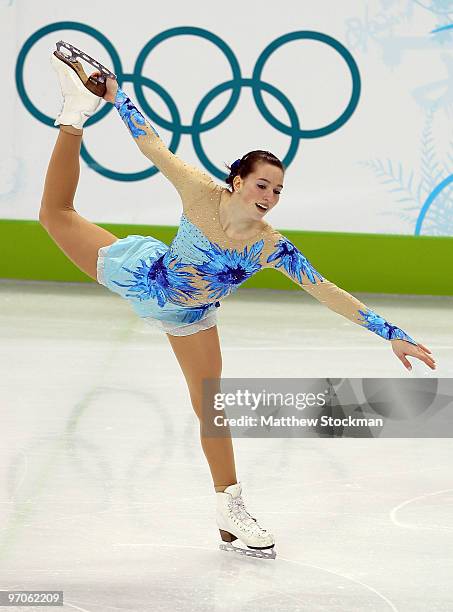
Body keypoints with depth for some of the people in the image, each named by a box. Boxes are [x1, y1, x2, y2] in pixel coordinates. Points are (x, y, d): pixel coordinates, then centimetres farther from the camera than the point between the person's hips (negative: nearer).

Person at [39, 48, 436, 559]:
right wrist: (117, 98, -18)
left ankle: (230, 507, 20)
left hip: (191, 316, 2)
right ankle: (78, 112, 20)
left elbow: (327, 292, -26)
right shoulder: (201, 193, -34)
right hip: (141, 277, -2)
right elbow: (153, 146, -22)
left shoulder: (271, 246, -29)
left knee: (209, 406, 6)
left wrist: (392, 334, -28)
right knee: (57, 215, 6)